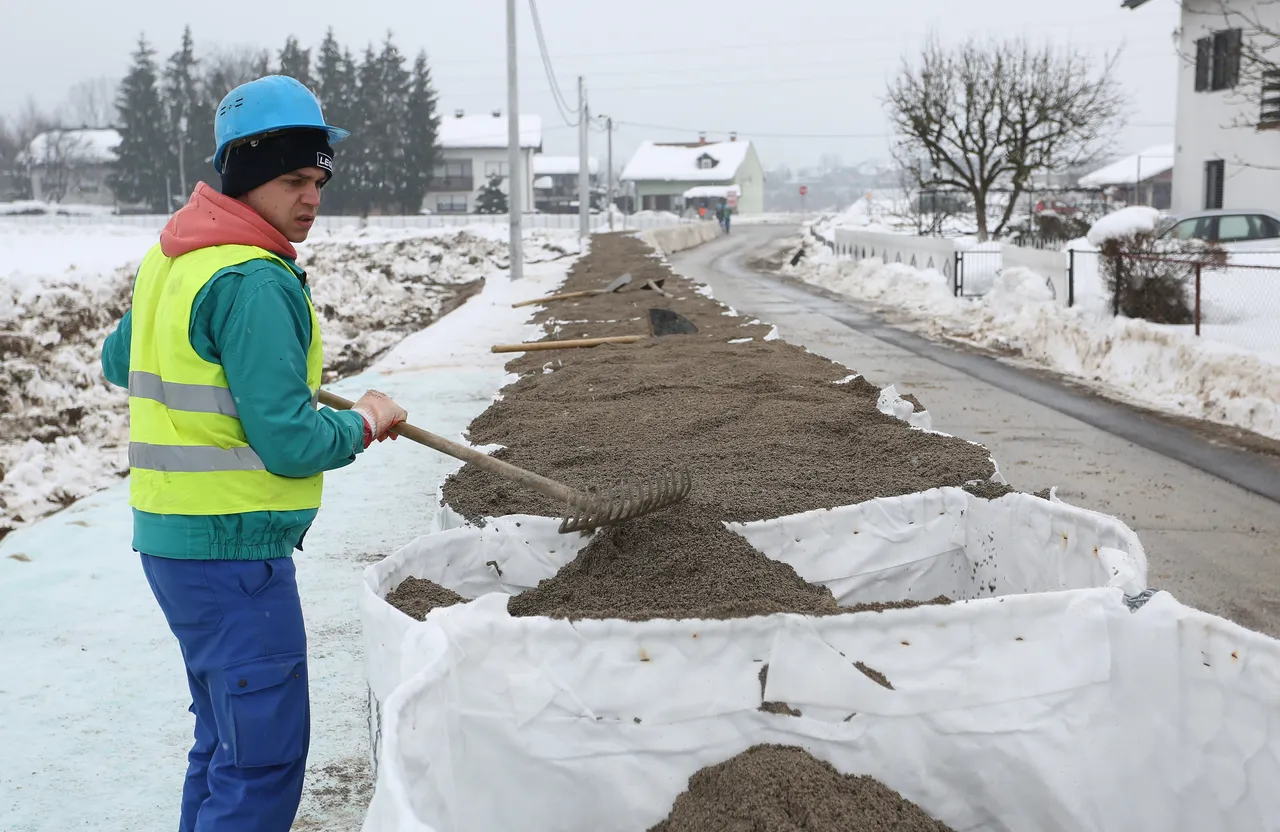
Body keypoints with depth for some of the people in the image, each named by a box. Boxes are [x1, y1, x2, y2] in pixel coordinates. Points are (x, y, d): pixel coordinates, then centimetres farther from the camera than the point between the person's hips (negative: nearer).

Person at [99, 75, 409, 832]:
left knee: (227, 737, 21)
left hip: (173, 535, 10)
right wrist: (364, 424, -4)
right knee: (266, 754, -3)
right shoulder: (257, 282, -20)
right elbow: (289, 444, -21)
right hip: (233, 549, -10)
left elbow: (119, 360, 26)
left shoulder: (171, 257, 10)